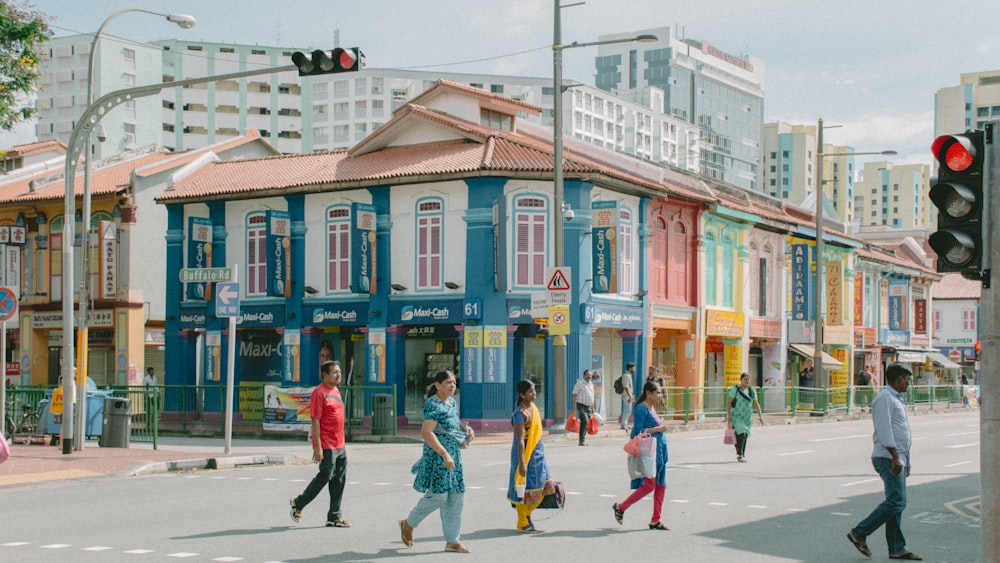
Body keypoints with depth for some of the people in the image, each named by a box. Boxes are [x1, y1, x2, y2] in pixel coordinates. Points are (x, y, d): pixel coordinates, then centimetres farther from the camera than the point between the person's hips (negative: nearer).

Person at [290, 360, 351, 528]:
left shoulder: (336, 391, 15)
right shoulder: (319, 392, -12)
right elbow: (315, 421, -16)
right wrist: (317, 446, -20)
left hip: (339, 445, 9)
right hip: (326, 446, -9)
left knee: (339, 480, 7)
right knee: (325, 476, -6)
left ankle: (334, 517, 12)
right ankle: (298, 504, 13)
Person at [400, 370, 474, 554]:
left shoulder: (452, 403, 14)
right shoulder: (433, 405, -13)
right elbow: (427, 432, -21)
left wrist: (466, 429, 8)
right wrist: (444, 454, -26)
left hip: (453, 455, 9)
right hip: (437, 456, -9)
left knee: (456, 497, 6)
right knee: (438, 494, -10)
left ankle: (453, 541, 13)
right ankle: (408, 524, 12)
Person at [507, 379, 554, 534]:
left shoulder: (532, 407, 8)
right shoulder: (521, 413, -20)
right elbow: (520, 440, -23)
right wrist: (521, 463, -26)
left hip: (537, 453, 9)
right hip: (525, 453, -9)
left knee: (541, 487, 13)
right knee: (525, 488, 1)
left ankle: (527, 515, 28)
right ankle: (522, 524, 12)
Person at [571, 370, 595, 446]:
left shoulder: (591, 384, 16)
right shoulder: (579, 383, -6)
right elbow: (574, 395, -9)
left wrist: (593, 407, 19)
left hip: (588, 407, 7)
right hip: (581, 406, -7)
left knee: (586, 424, 6)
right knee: (584, 421, -20)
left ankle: (583, 441, 12)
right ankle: (582, 440, -19)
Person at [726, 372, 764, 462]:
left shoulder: (752, 391, 10)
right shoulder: (735, 389, -3)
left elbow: (756, 404, 12)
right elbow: (729, 403, -5)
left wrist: (760, 415, 3)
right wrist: (729, 415, -12)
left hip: (747, 417, 4)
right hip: (737, 416, -4)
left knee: (745, 436, 6)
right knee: (741, 433, -19)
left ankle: (742, 455, 17)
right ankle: (739, 453, -10)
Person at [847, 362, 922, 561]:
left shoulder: (895, 398, 22)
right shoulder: (885, 398, -11)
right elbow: (884, 430, -20)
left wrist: (905, 462, 24)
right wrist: (895, 457, -26)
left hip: (897, 459, 10)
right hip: (888, 458, -10)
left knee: (896, 502, 8)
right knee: (896, 501, -15)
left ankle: (897, 549, 8)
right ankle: (859, 533, -10)